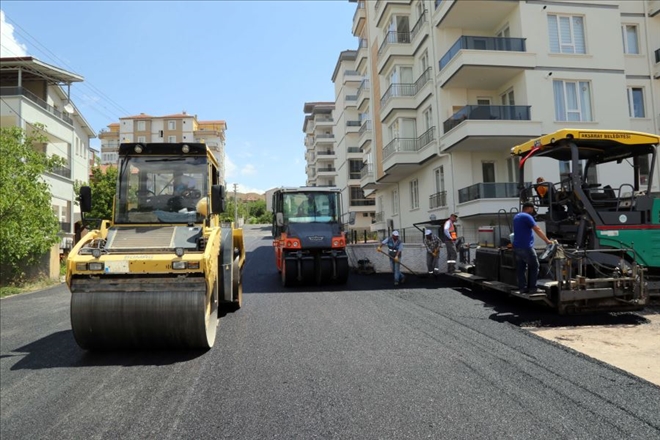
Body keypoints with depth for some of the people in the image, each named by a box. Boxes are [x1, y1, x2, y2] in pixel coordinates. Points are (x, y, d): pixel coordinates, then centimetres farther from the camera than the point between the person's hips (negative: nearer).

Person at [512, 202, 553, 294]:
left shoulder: (516, 217, 17)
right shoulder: (527, 217, -10)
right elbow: (538, 230, -13)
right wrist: (547, 240, -10)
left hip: (516, 246, 8)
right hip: (526, 247, -8)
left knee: (521, 268, 9)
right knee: (534, 266, 2)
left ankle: (522, 288, 10)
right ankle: (532, 288, 1)